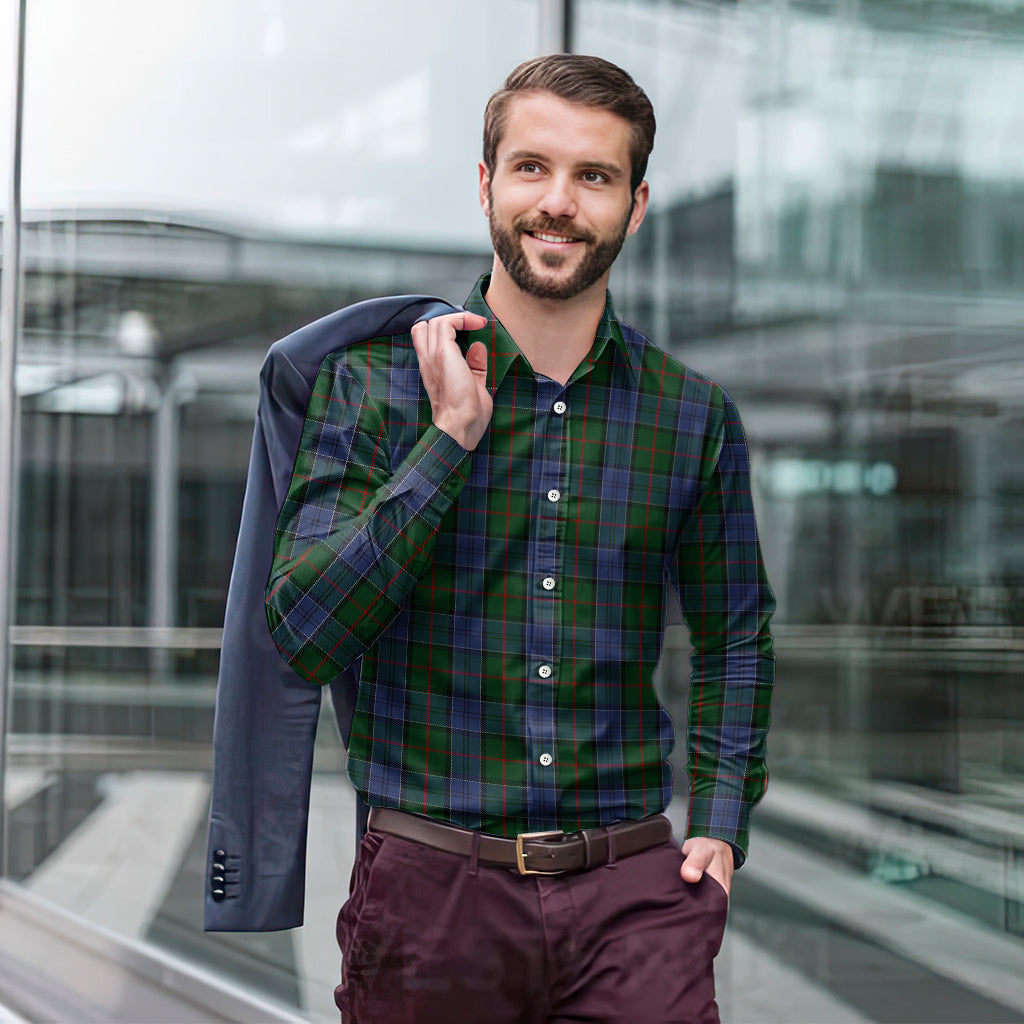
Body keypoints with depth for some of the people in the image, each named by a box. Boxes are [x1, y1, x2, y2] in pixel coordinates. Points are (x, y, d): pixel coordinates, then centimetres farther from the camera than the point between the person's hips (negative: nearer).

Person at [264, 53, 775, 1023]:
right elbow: (303, 634, -12)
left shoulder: (694, 415, 5)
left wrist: (721, 823, 7)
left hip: (633, 890, 1)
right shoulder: (372, 384, -2)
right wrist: (452, 437, -15)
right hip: (431, 887, -1)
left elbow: (735, 634, 18)